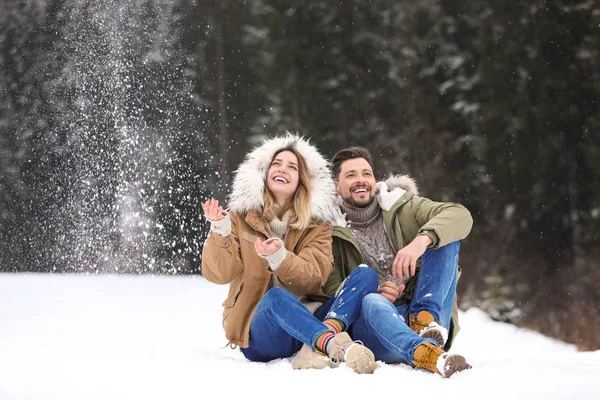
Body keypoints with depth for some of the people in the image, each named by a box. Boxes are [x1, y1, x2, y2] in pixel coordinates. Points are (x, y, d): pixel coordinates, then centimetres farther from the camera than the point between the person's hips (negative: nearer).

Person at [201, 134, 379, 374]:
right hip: (260, 333, -3)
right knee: (276, 296, -36)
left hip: (308, 321, 3)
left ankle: (317, 347, -41)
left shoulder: (317, 222, 9)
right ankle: (337, 345, -60)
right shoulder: (242, 216, 8)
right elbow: (219, 274, -4)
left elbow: (315, 278, -8)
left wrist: (279, 258, -26)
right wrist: (221, 231, -20)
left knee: (365, 275, -17)